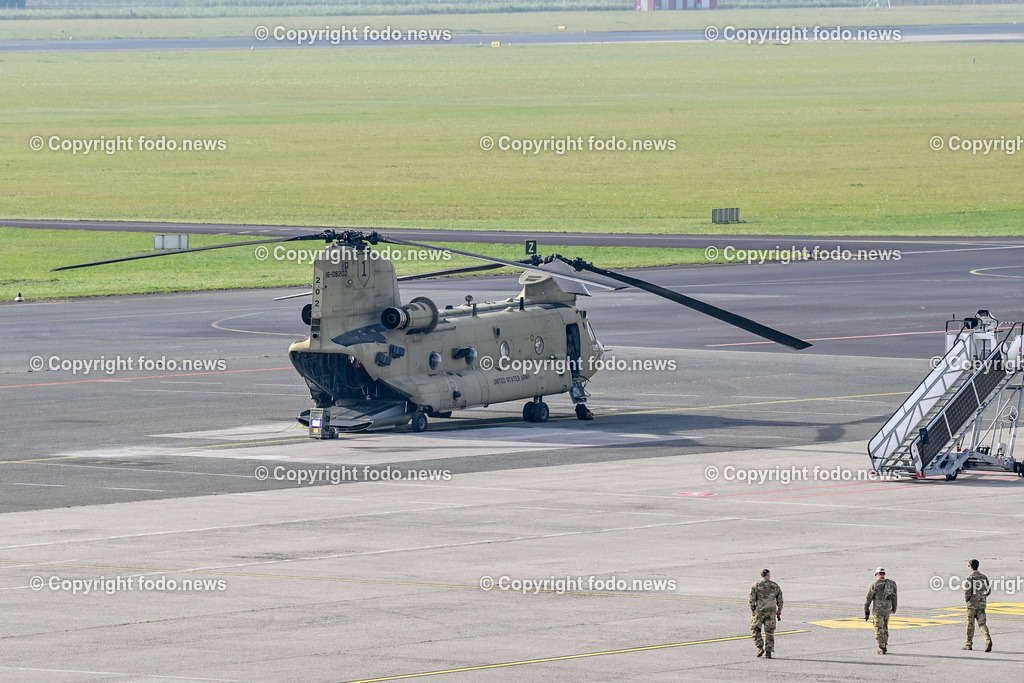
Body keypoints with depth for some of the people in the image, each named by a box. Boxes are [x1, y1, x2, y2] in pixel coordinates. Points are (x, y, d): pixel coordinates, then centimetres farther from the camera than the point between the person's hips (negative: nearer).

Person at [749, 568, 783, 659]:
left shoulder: (756, 586, -4)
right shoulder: (775, 586, 3)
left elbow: (751, 600, -6)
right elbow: (780, 600, 8)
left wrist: (753, 611, 3)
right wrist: (779, 612, 17)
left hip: (759, 611, -2)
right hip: (771, 612, 2)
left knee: (755, 630, 13)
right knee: (769, 632, 7)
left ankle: (760, 647, 0)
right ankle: (768, 652, 5)